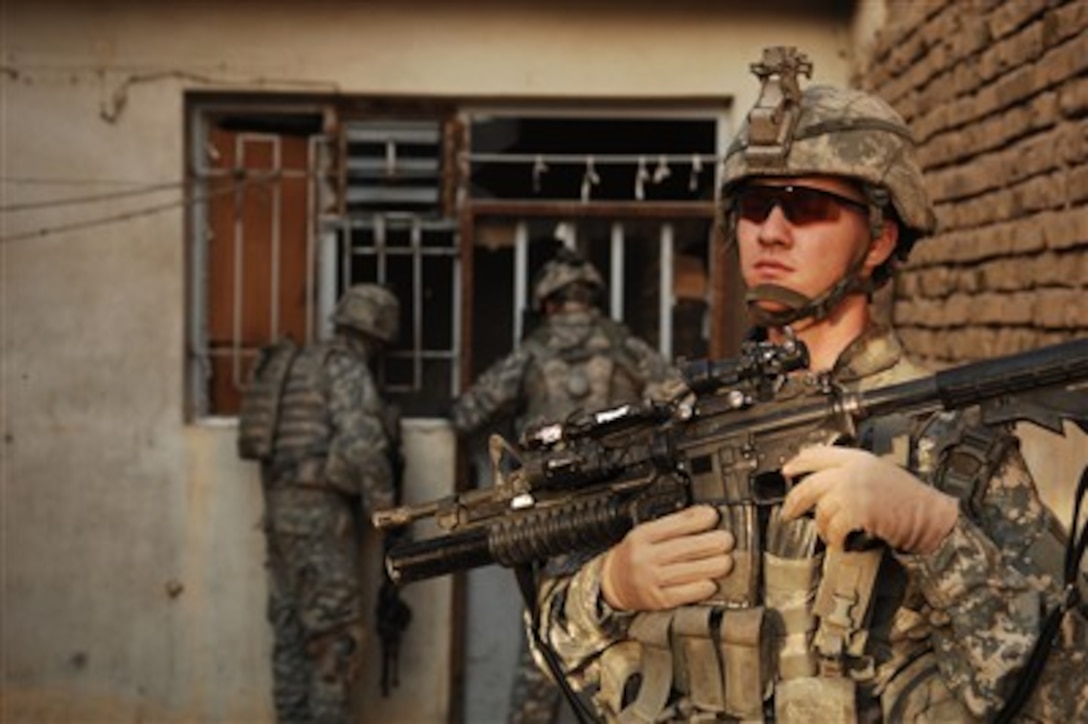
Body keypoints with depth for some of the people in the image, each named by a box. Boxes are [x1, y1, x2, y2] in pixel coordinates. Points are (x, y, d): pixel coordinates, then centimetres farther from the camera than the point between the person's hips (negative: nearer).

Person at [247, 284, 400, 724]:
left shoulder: (302, 364, 19)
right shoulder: (346, 368, -8)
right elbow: (362, 444, -20)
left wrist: (279, 511, 19)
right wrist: (387, 511, -13)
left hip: (282, 506, 9)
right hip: (320, 510, -9)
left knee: (291, 629, 11)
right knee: (336, 635, -5)